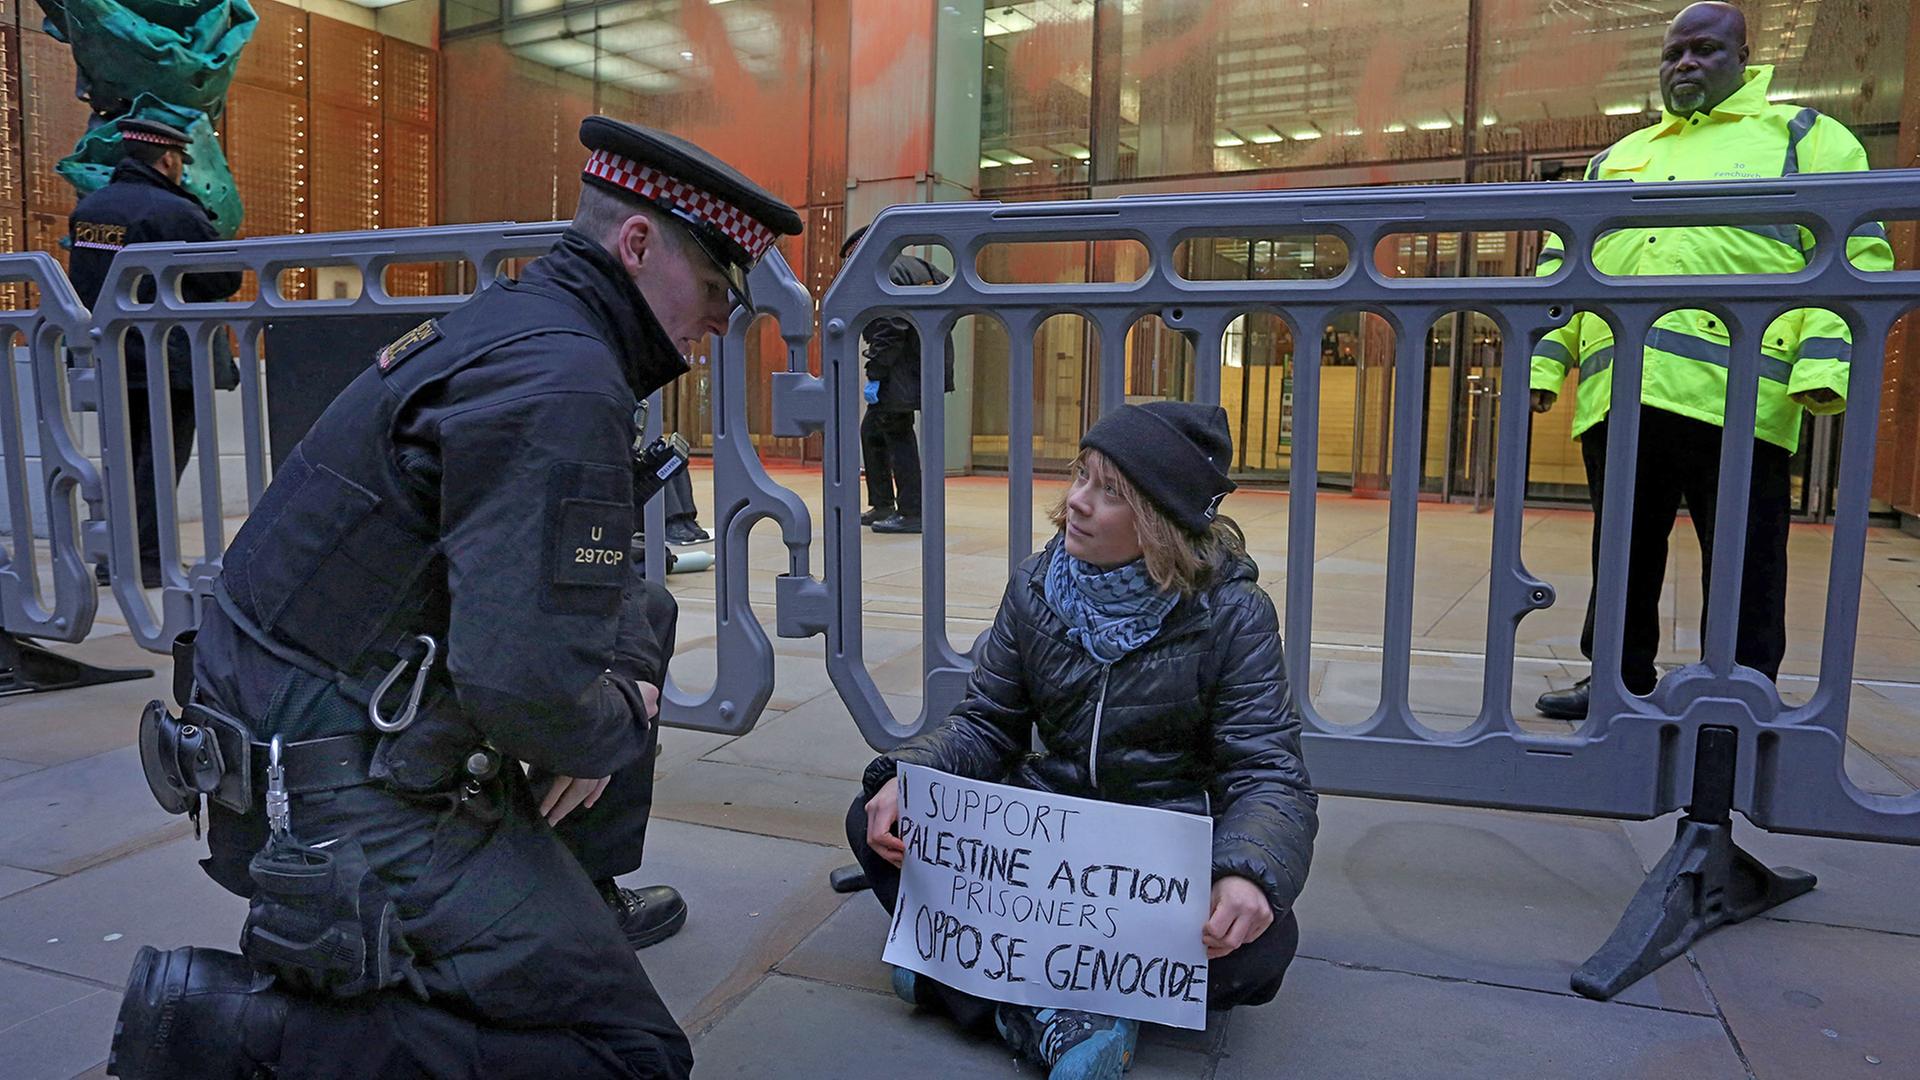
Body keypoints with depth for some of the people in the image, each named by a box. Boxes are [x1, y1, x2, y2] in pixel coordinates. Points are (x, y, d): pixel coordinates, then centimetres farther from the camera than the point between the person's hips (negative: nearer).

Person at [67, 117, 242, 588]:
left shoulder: (86, 209, 10)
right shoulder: (177, 213, -15)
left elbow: (79, 283, 16)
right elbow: (227, 280, -10)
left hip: (108, 360, 7)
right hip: (167, 360, -7)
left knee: (125, 456, 17)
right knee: (161, 458, -1)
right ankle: (145, 559, -2)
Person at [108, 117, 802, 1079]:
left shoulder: (513, 320, 8)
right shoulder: (561, 384, -23)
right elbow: (530, 690, -31)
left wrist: (628, 677, 1)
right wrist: (621, 724, -9)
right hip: (351, 808, -10)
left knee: (640, 617, 20)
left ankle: (583, 902, 28)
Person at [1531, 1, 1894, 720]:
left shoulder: (1803, 138, 13)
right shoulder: (1615, 161, 27)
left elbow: (1854, 254, 2)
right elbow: (1563, 268, 22)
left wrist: (1825, 363, -14)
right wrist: (1542, 361, 9)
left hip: (1732, 394, -4)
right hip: (1615, 395, 5)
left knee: (1740, 566, 0)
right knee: (1622, 554, 10)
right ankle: (1621, 679, 22)